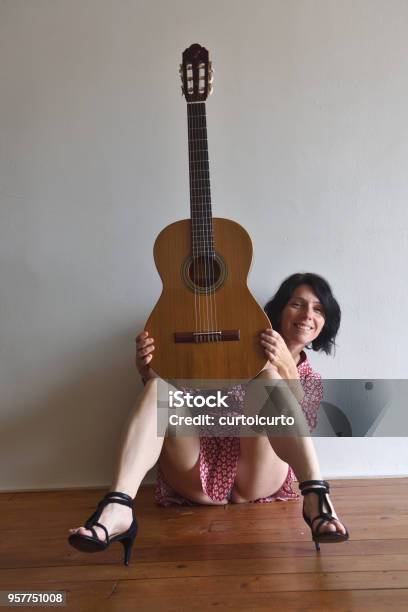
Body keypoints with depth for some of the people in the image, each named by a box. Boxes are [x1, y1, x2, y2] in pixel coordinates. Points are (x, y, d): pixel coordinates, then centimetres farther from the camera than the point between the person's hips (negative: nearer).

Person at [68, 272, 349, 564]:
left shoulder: (312, 380, 15)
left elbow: (300, 431, -9)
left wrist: (287, 369, -24)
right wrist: (149, 370, -13)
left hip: (256, 478, -1)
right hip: (198, 474, 1)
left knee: (269, 374, -22)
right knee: (160, 387, -24)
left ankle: (316, 497, -35)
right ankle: (117, 510, -41)